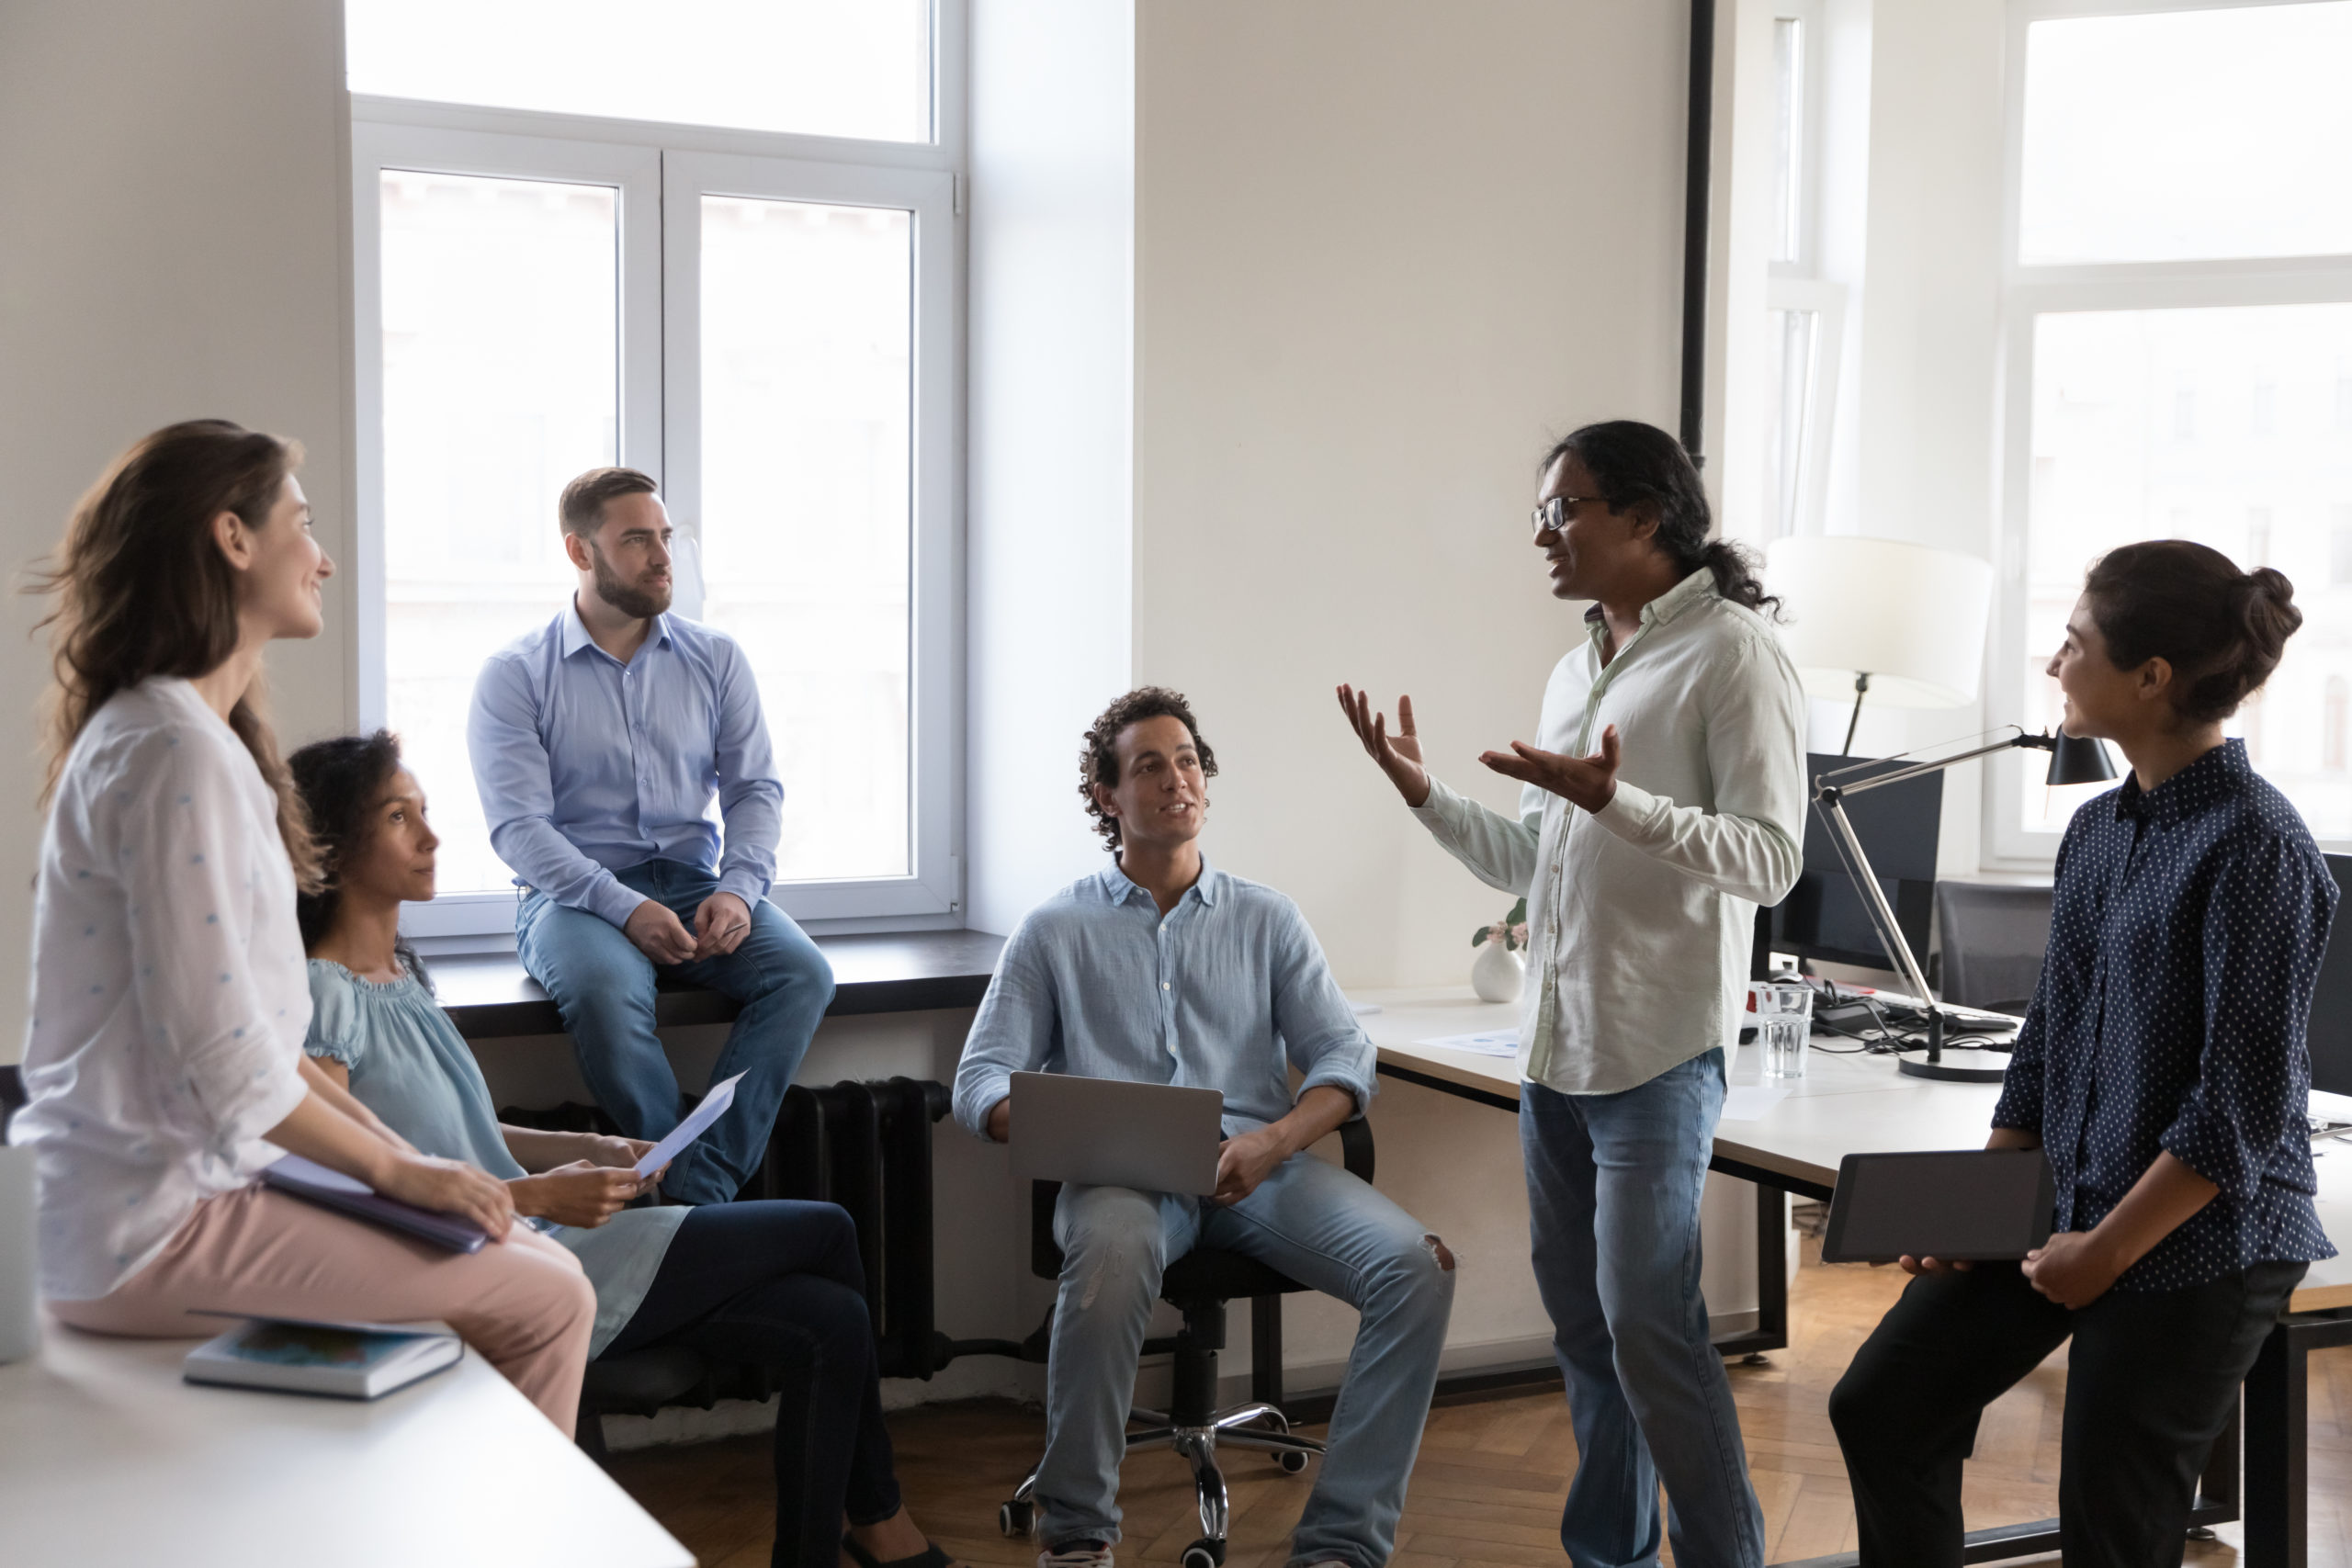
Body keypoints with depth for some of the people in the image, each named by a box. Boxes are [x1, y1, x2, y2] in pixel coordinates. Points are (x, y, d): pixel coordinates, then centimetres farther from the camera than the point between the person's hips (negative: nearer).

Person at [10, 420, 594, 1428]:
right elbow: (217, 1056, -22)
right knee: (547, 1297, -10)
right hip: (151, 1229, -10)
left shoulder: (185, 734, 15)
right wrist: (395, 1167, -10)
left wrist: (396, 1149, 9)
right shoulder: (172, 749, -18)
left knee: (528, 1267, 14)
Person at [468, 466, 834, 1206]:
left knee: (803, 973, -27)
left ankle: (703, 1187, -28)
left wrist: (739, 888, -13)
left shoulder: (716, 659, 12)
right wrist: (626, 908, -22)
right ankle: (685, 1195, -25)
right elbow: (518, 826, -8)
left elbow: (755, 787, 8)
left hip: (697, 882, 3)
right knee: (604, 991, -37)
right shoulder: (514, 674, 1)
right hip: (576, 894, -3)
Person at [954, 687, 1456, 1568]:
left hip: (1258, 1162, 2)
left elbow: (1343, 1059, 10)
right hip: (1120, 1170, -2)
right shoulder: (1055, 931, 17)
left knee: (1416, 1267, -25)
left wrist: (1273, 1141, -12)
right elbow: (982, 1081, 9)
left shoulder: (1267, 920, 21)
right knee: (1111, 1254, -39)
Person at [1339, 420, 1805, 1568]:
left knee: (1647, 1325, -8)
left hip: (1656, 1048, -8)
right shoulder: (1574, 673, 17)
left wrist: (1614, 803, -26)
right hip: (1555, 1042, 8)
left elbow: (1768, 858, -15)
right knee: (1581, 1324, 13)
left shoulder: (1729, 652, -7)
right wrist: (1425, 797, 9)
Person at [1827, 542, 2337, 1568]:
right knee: (1882, 1407, 6)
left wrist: (2105, 1250, -15)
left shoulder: (2256, 846, -18)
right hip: (2061, 1203, 8)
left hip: (2197, 1242, -8)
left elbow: (2242, 1107, -20)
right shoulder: (2097, 830, 7)